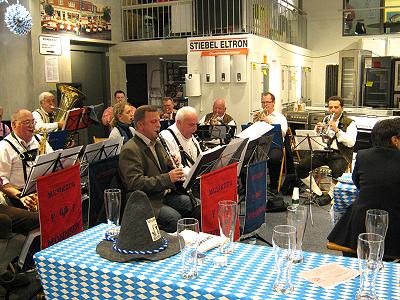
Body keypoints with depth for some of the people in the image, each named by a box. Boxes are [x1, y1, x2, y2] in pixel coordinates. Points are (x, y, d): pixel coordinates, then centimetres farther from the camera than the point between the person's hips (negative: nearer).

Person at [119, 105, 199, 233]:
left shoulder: (156, 143, 17)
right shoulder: (130, 150, -13)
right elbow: (135, 183, -22)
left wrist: (172, 165, 1)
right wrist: (167, 178, -23)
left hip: (165, 194, 8)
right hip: (146, 201, -8)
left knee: (197, 206, -7)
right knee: (175, 218, -30)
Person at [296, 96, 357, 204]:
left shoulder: (349, 123, 4)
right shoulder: (324, 121, 18)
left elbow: (351, 142, -11)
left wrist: (337, 130, -19)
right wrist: (317, 131, -7)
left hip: (339, 154, -4)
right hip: (322, 152, 4)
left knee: (337, 169, -37)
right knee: (301, 166, -17)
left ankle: (331, 194, -9)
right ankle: (317, 193, -1)